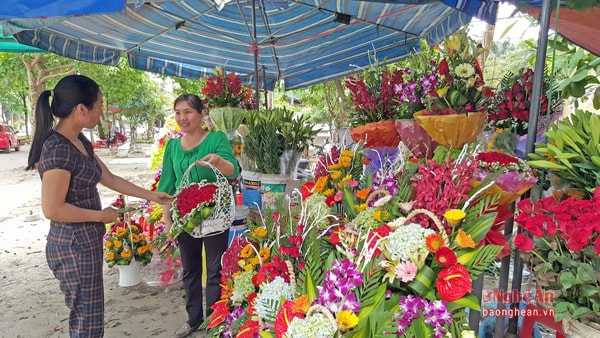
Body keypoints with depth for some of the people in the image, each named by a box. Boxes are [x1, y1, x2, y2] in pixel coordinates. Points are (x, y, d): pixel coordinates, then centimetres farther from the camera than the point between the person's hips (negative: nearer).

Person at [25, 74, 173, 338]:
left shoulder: (80, 142, 7)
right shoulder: (57, 149, -22)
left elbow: (109, 179, 15)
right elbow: (52, 209, -23)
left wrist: (150, 195, 17)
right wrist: (101, 215, -13)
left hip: (87, 241, 9)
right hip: (73, 245, -9)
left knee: (85, 317, 21)